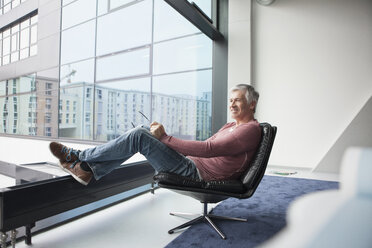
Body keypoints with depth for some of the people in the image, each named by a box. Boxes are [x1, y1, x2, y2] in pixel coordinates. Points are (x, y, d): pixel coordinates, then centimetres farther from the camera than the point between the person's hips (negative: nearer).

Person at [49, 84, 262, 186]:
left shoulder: (251, 129, -10)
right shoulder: (230, 126, 22)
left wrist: (165, 138, -20)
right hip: (192, 164, 9)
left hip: (197, 174, -9)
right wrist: (164, 136, 5)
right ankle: (89, 170, 4)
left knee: (139, 136, -17)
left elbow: (209, 149, -23)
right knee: (142, 131, 4)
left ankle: (80, 157, 2)